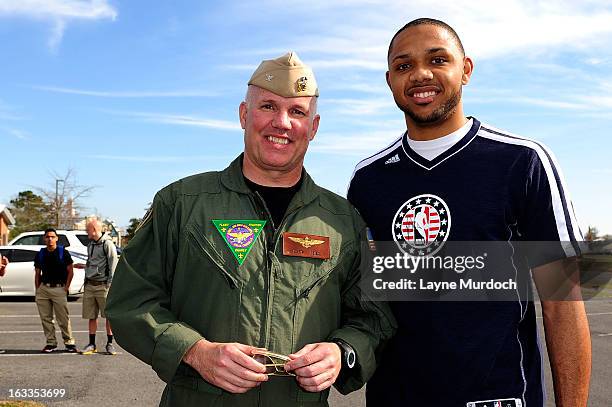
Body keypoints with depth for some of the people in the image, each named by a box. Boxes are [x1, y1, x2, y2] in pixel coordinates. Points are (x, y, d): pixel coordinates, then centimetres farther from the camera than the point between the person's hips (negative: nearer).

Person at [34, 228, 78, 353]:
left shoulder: (63, 253, 1)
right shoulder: (40, 254, 11)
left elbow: (70, 272, 2)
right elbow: (37, 273, 16)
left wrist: (66, 288, -5)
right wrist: (37, 289, 7)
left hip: (59, 289, -4)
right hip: (43, 288, 4)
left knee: (63, 318, -4)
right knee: (46, 318, 6)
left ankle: (69, 342, 5)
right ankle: (50, 343, 16)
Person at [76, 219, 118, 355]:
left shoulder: (107, 244, -8)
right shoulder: (90, 244, 16)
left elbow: (113, 264, -11)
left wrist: (110, 283, -14)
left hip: (103, 285, -7)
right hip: (89, 285, 7)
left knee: (109, 315, -1)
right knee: (91, 316, 9)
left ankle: (109, 344, 8)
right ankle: (92, 344, 16)